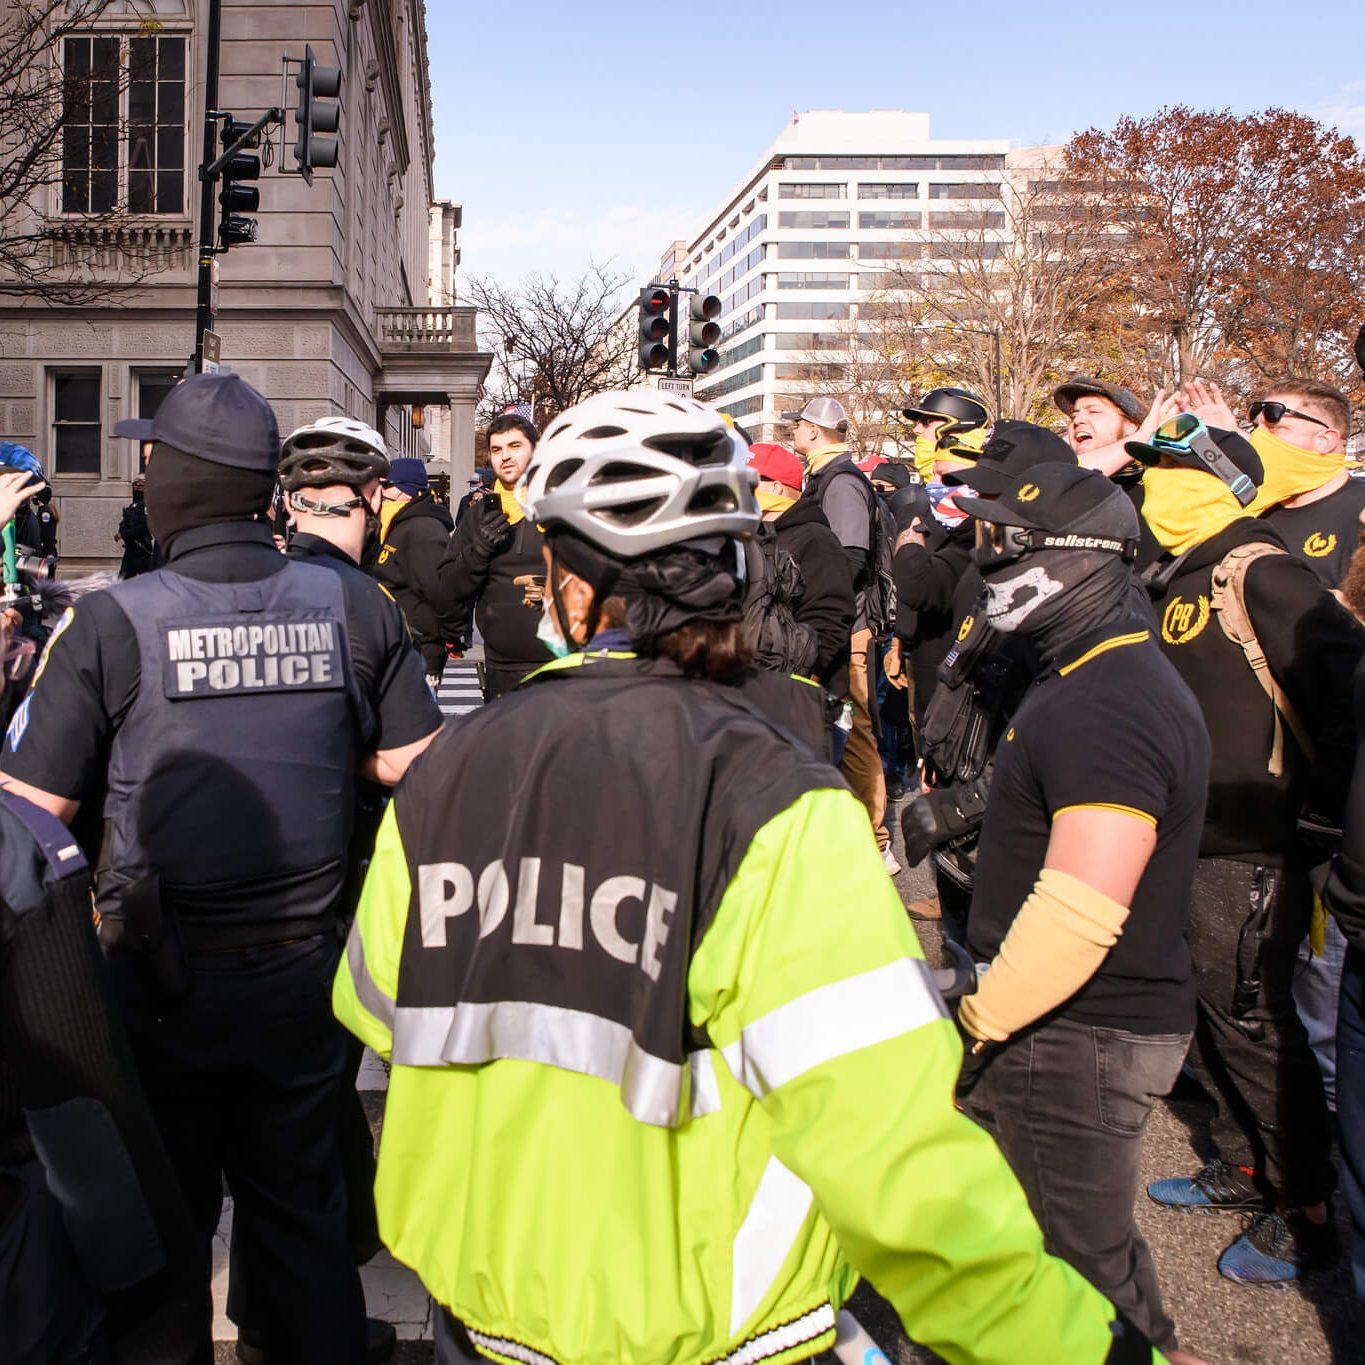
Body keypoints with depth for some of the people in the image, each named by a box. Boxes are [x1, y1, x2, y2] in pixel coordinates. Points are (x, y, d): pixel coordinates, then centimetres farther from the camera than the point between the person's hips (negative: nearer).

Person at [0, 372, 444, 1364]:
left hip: (168, 981, -2)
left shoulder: (112, 624, -14)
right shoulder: (348, 606, -6)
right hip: (306, 966, 3)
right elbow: (415, 763, 0)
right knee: (303, 1209, 20)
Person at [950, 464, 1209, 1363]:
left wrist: (974, 1025, -21)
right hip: (1080, 1024, 10)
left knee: (1083, 1255, 5)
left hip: (1079, 1040, -10)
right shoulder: (1121, 676, 10)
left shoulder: (1105, 708, -25)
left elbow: (1081, 913, -30)